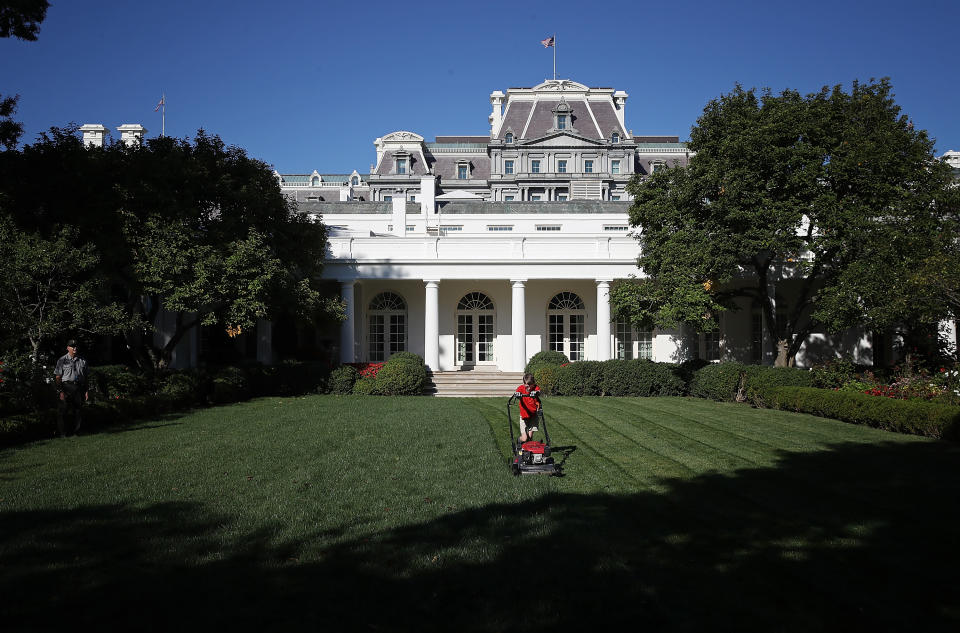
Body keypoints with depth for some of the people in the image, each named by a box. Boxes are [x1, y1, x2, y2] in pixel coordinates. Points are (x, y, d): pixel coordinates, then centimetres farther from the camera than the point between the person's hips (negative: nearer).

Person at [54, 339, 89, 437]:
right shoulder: (62, 360, 0)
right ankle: (62, 433, 3)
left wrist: (86, 390, 11)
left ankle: (76, 432, 15)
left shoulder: (82, 360, 13)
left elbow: (85, 377, 17)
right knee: (62, 411, -4)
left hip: (79, 388, 4)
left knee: (77, 411, 7)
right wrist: (60, 391, -11)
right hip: (66, 387, -4)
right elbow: (57, 377, -3)